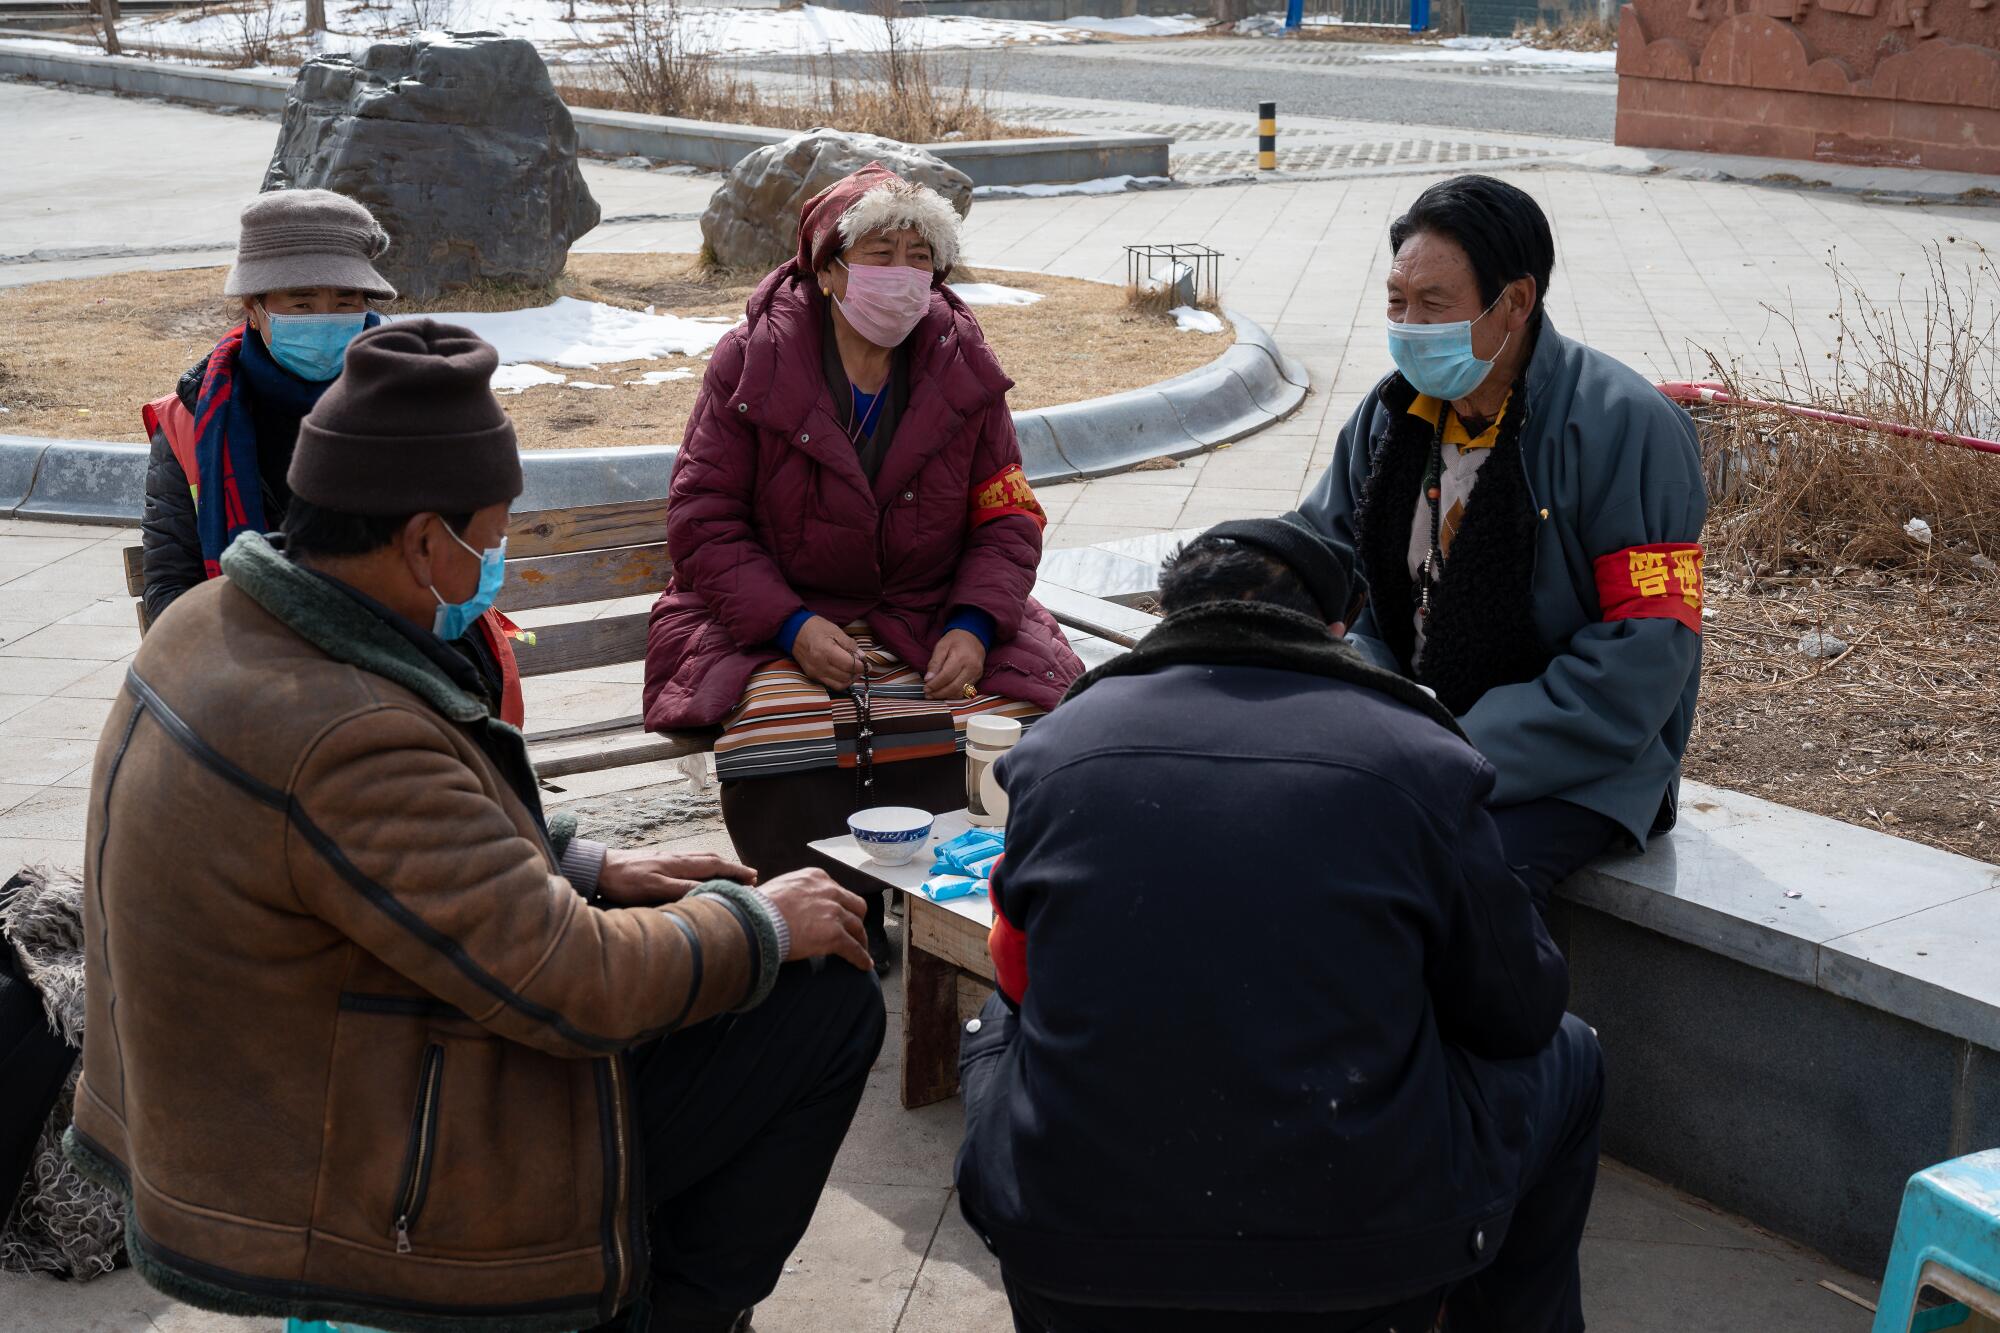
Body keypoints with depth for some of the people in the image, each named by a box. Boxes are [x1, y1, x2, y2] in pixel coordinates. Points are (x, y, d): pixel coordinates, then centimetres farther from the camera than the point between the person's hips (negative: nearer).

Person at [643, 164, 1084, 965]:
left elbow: (1008, 519, 7)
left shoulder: (963, 369, 6)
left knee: (1016, 714, -25)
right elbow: (703, 522, -4)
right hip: (774, 623, -2)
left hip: (931, 621, 2)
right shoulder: (752, 365, -2)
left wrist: (972, 627, -12)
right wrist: (794, 626, -18)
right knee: (780, 725, -33)